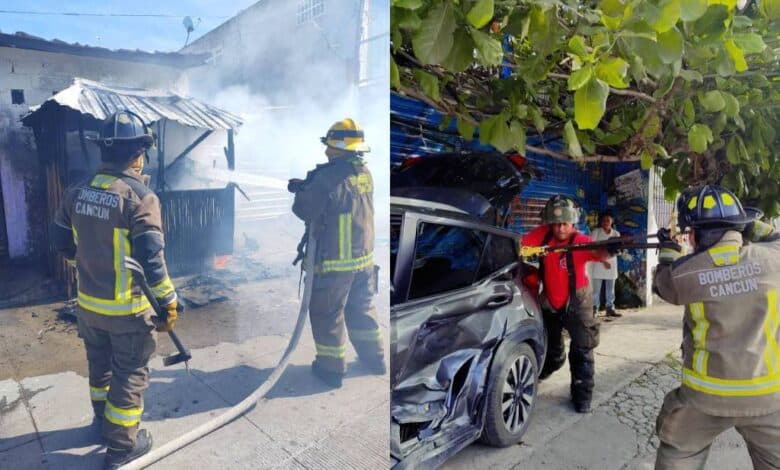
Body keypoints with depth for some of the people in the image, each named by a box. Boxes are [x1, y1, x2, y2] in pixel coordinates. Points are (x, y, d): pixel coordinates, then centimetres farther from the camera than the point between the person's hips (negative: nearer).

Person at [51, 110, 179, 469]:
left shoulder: (77, 192, 0)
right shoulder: (140, 197, -22)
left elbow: (62, 241, 11)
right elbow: (151, 259, -25)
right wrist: (169, 302, -17)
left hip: (87, 303, 7)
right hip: (127, 308, -7)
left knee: (100, 366, 25)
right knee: (130, 375, 10)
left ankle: (104, 420, 47)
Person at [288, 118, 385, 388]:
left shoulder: (330, 175, -20)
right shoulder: (365, 174, 4)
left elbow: (305, 210, -13)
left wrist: (301, 192, 6)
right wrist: (309, 187, 9)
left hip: (334, 262, -7)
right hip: (364, 257, 7)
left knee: (326, 315, 10)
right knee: (361, 309, 22)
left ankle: (331, 369, 21)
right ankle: (374, 359, 33)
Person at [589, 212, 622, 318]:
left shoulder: (616, 233, 7)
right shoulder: (596, 232, -4)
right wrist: (603, 261, -13)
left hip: (611, 264, 4)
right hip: (598, 264, -3)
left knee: (610, 289, 8)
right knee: (596, 288, -4)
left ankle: (610, 308, 15)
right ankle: (594, 309, 2)